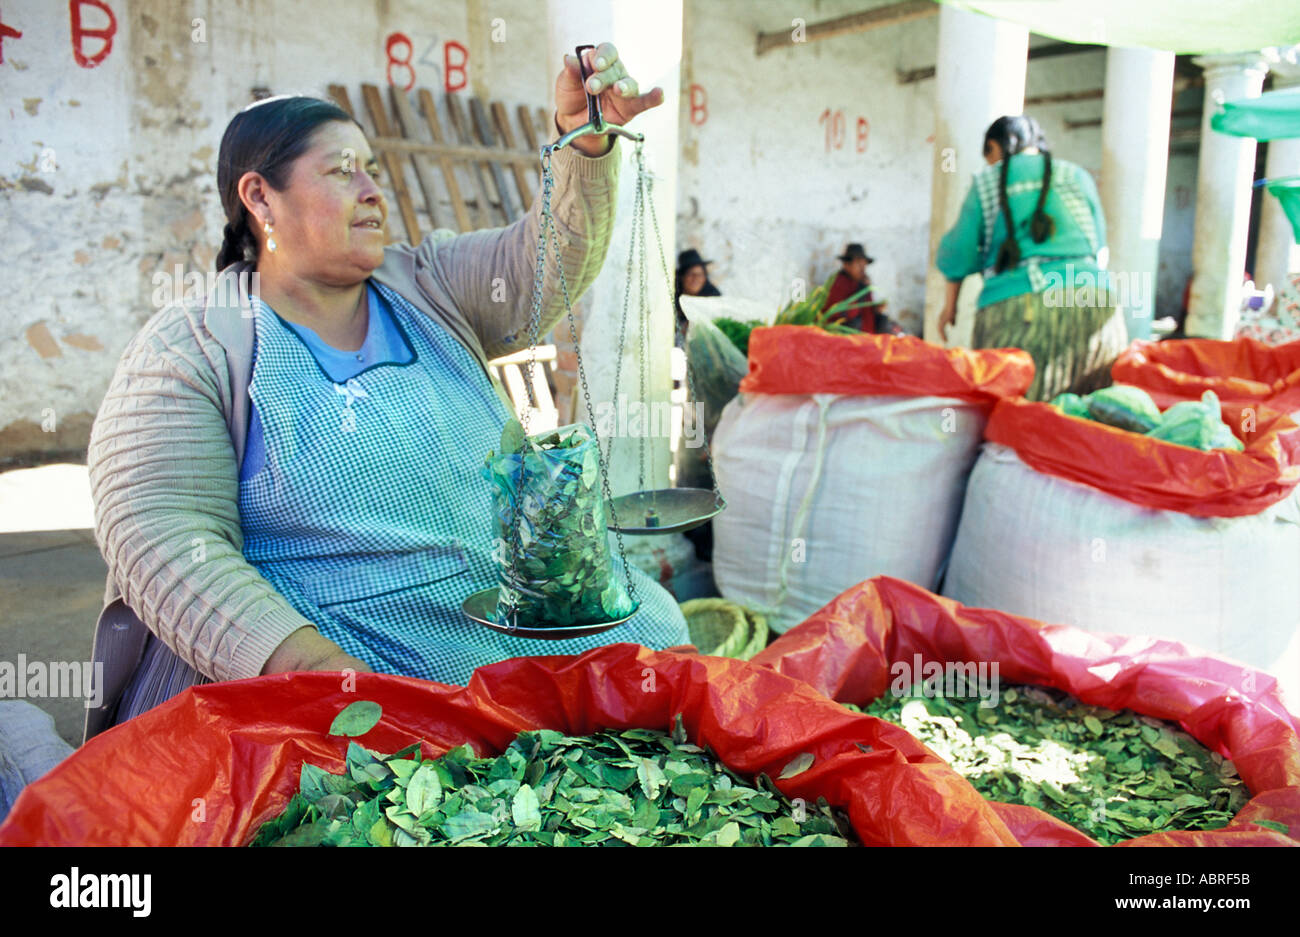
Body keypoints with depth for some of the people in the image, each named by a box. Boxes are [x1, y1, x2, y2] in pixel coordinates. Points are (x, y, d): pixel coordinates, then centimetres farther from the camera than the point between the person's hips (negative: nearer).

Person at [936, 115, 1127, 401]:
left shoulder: (985, 182, 13)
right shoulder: (1078, 176, 19)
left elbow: (960, 251, 11)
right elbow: (1098, 245, 24)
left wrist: (950, 304, 25)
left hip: (1011, 310, -2)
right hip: (1090, 299, 3)